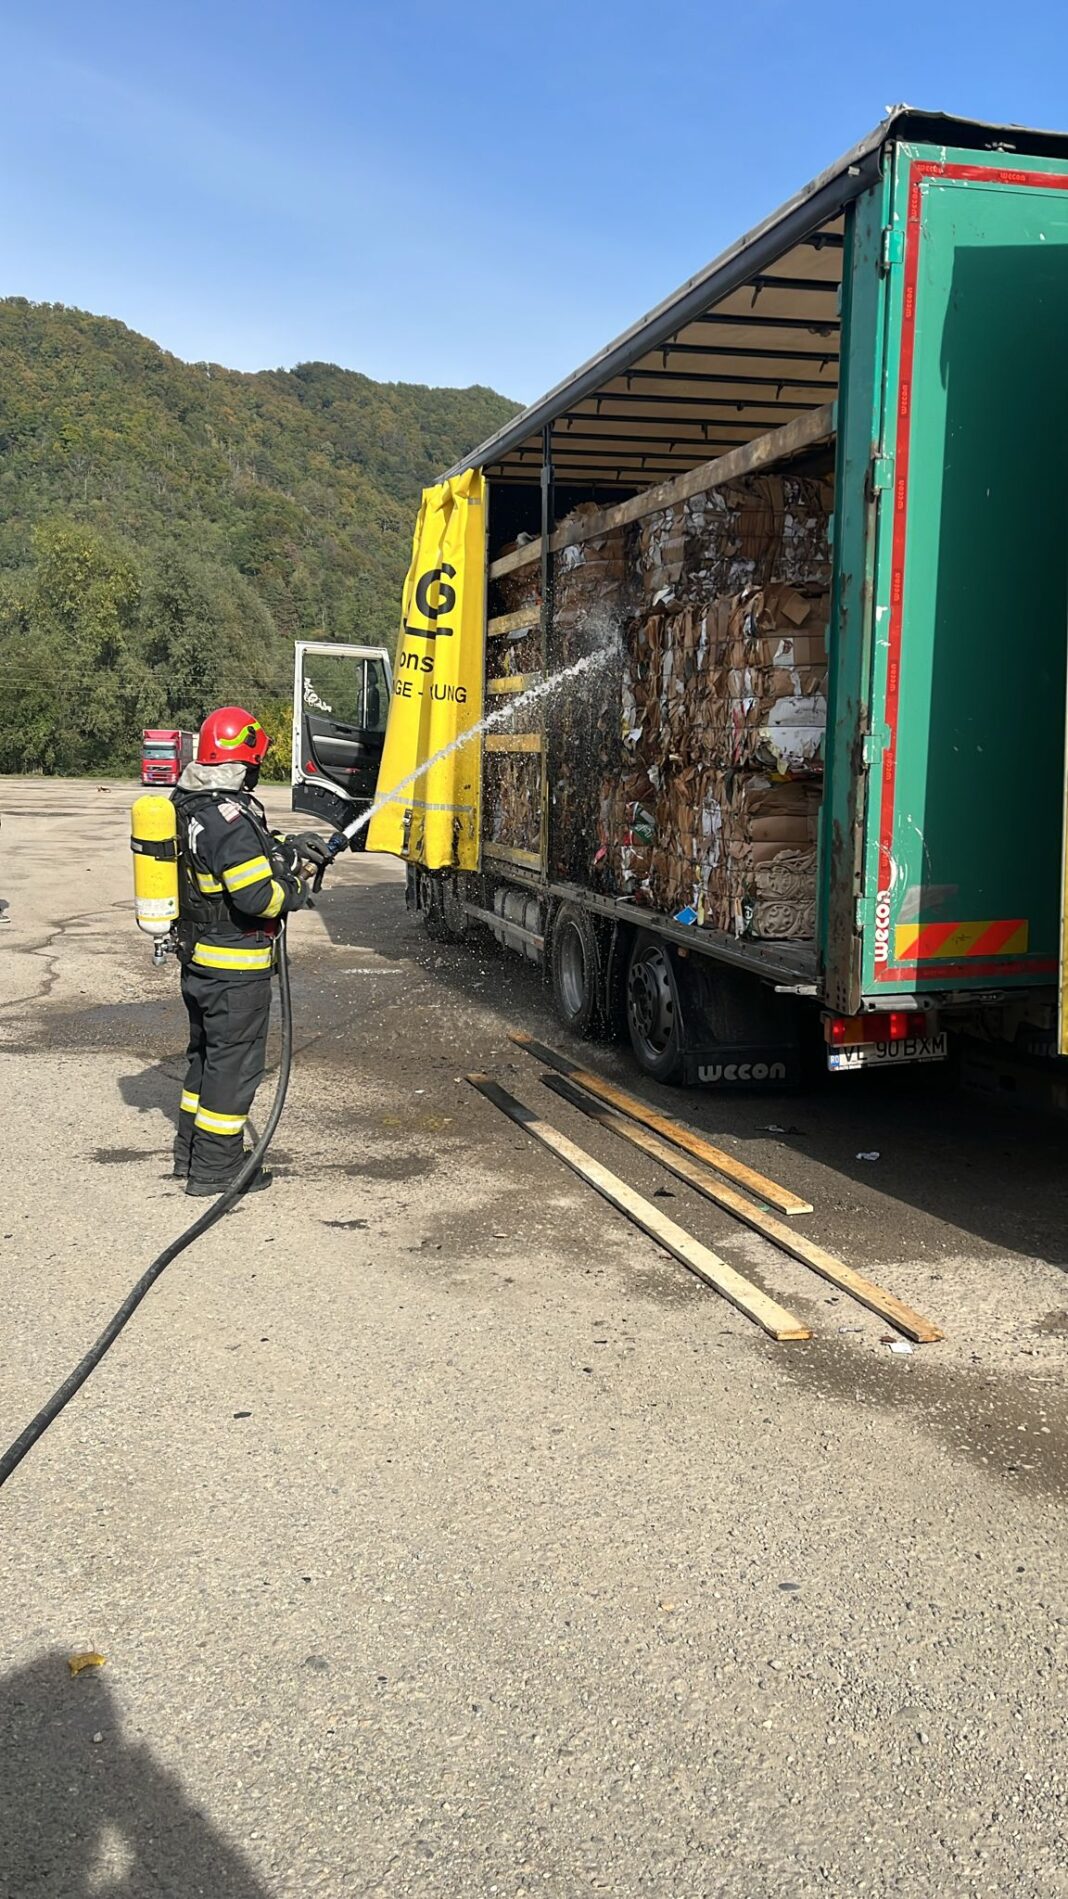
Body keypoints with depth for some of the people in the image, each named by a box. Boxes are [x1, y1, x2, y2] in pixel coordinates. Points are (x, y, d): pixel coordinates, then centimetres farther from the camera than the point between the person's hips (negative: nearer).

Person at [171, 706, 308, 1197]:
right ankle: (214, 1168, 10)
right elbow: (256, 896, -28)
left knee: (207, 1053, 22)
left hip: (196, 961, 10)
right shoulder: (228, 816, -25)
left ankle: (190, 1152, 33)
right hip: (235, 968, -10)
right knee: (233, 1062, 2)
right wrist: (293, 891, -9)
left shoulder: (187, 803, 6)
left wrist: (285, 850, 12)